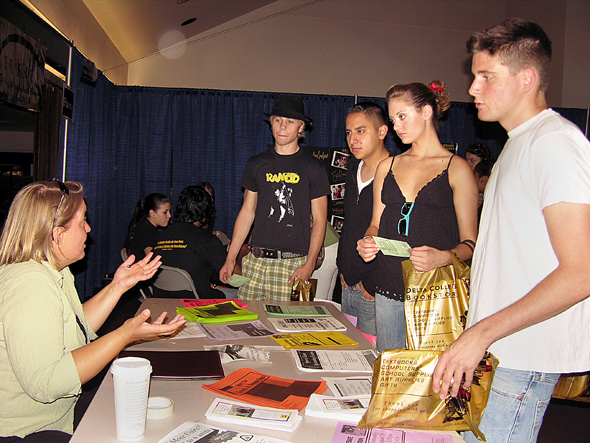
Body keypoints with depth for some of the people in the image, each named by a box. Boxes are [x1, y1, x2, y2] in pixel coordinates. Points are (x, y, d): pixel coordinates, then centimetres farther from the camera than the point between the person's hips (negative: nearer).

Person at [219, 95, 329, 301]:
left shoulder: (313, 168, 2)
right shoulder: (256, 164, 12)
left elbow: (319, 221, 1)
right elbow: (246, 213, 14)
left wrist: (309, 265, -9)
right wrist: (230, 259, 9)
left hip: (294, 262, -3)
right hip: (255, 261, 3)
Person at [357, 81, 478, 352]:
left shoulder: (457, 169, 1)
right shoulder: (387, 167, 16)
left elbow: (469, 242, -1)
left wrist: (444, 258, -21)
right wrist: (367, 243, -2)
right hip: (388, 289, 4)